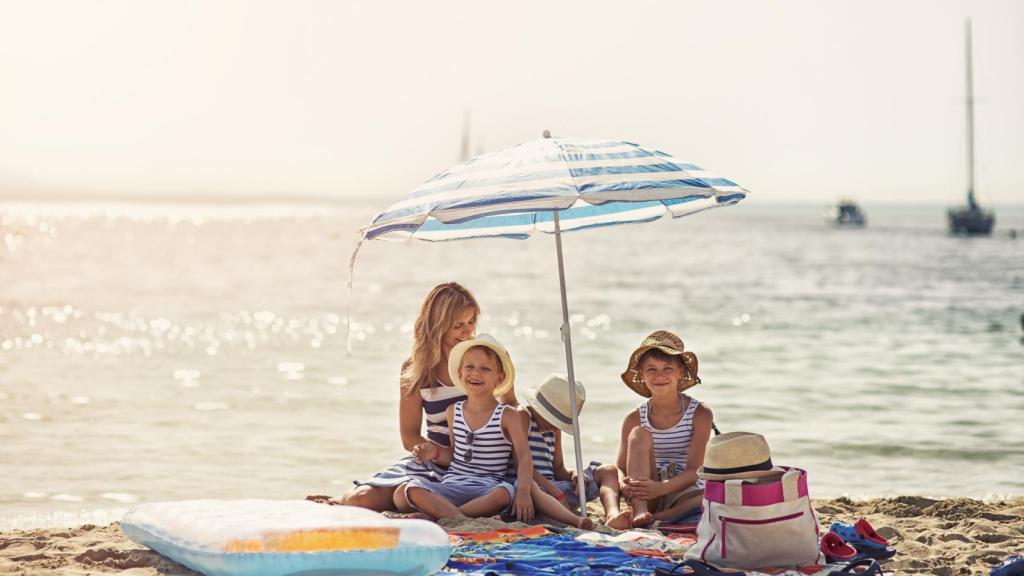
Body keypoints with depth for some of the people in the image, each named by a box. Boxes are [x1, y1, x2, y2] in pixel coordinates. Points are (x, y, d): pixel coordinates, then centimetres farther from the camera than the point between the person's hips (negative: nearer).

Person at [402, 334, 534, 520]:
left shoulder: (508, 417, -1)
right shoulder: (453, 411, 13)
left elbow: (524, 457, -8)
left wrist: (523, 491, -25)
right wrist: (436, 453, 2)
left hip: (487, 489, -3)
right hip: (452, 486, 3)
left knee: (505, 492, -39)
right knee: (413, 489, -25)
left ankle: (440, 514, -37)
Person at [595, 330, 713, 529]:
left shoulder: (700, 415, -4)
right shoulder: (634, 419, 5)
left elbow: (693, 471, -11)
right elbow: (621, 467, 0)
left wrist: (661, 488, -31)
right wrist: (623, 485, -27)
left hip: (684, 493, -2)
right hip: (646, 496, 2)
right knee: (640, 434, -21)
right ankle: (613, 512, -38)